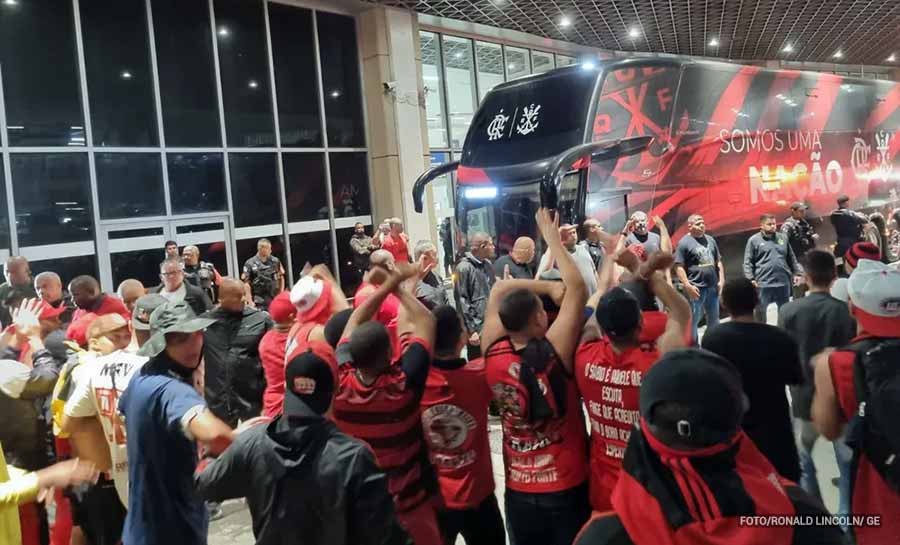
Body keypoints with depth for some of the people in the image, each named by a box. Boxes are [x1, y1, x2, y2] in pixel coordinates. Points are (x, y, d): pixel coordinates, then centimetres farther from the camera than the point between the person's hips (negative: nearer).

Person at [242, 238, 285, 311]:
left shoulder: (275, 261, 5)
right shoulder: (250, 263, -7)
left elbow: (281, 278, 14)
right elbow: (246, 283, -8)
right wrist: (250, 301, -11)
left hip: (275, 299, 4)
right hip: (260, 302, -4)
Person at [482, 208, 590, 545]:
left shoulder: (494, 355, -11)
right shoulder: (553, 353, -21)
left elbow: (500, 290, 2)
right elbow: (578, 288, -14)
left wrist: (549, 286, -2)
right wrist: (552, 238, -7)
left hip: (517, 490, 3)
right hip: (566, 488, -3)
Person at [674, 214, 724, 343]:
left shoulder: (710, 240, 12)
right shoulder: (684, 242, -7)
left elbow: (718, 262, 17)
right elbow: (679, 267, -12)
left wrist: (721, 280, 7)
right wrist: (688, 286, -18)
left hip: (712, 287, 7)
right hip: (696, 288, -7)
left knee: (714, 320, 16)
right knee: (692, 321, -2)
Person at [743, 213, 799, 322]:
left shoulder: (783, 238, 12)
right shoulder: (754, 240, -3)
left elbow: (791, 258, 19)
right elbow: (748, 262, -6)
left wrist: (795, 273, 13)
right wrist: (751, 279, -14)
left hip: (783, 282, 5)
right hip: (763, 283, -5)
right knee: (761, 311, 1)